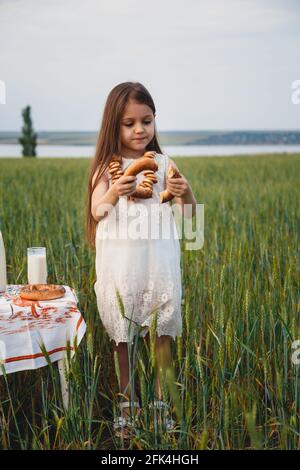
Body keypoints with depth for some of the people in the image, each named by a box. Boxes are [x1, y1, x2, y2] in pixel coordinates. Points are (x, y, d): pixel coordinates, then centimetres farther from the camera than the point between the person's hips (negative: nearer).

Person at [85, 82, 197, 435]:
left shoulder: (163, 163, 2)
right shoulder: (107, 166, 0)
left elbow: (189, 213, -2)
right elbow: (96, 211, -10)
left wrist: (185, 193, -23)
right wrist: (113, 193, -30)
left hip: (157, 258, 1)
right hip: (119, 262, 0)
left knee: (162, 333, 8)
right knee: (120, 335, 9)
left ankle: (160, 401, 25)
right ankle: (126, 401, 26)